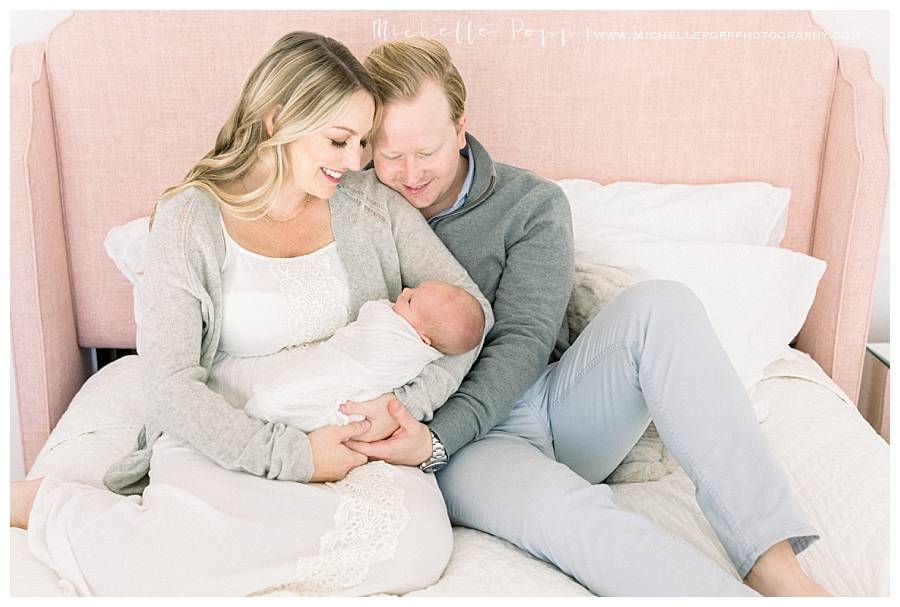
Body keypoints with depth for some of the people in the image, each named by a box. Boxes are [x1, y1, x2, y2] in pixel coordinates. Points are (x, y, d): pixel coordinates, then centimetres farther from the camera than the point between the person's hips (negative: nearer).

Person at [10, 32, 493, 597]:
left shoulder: (371, 204, 4)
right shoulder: (190, 219, -5)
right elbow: (170, 384, -10)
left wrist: (408, 406, -10)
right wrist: (291, 456, -18)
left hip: (349, 437, 3)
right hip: (223, 439, -3)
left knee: (423, 544, -30)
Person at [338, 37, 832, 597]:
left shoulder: (533, 205, 2)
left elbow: (522, 344, -8)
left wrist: (436, 438, -23)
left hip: (551, 402, 2)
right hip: (469, 450, -2)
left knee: (660, 304, -25)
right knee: (563, 508, -37)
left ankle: (773, 561, -30)